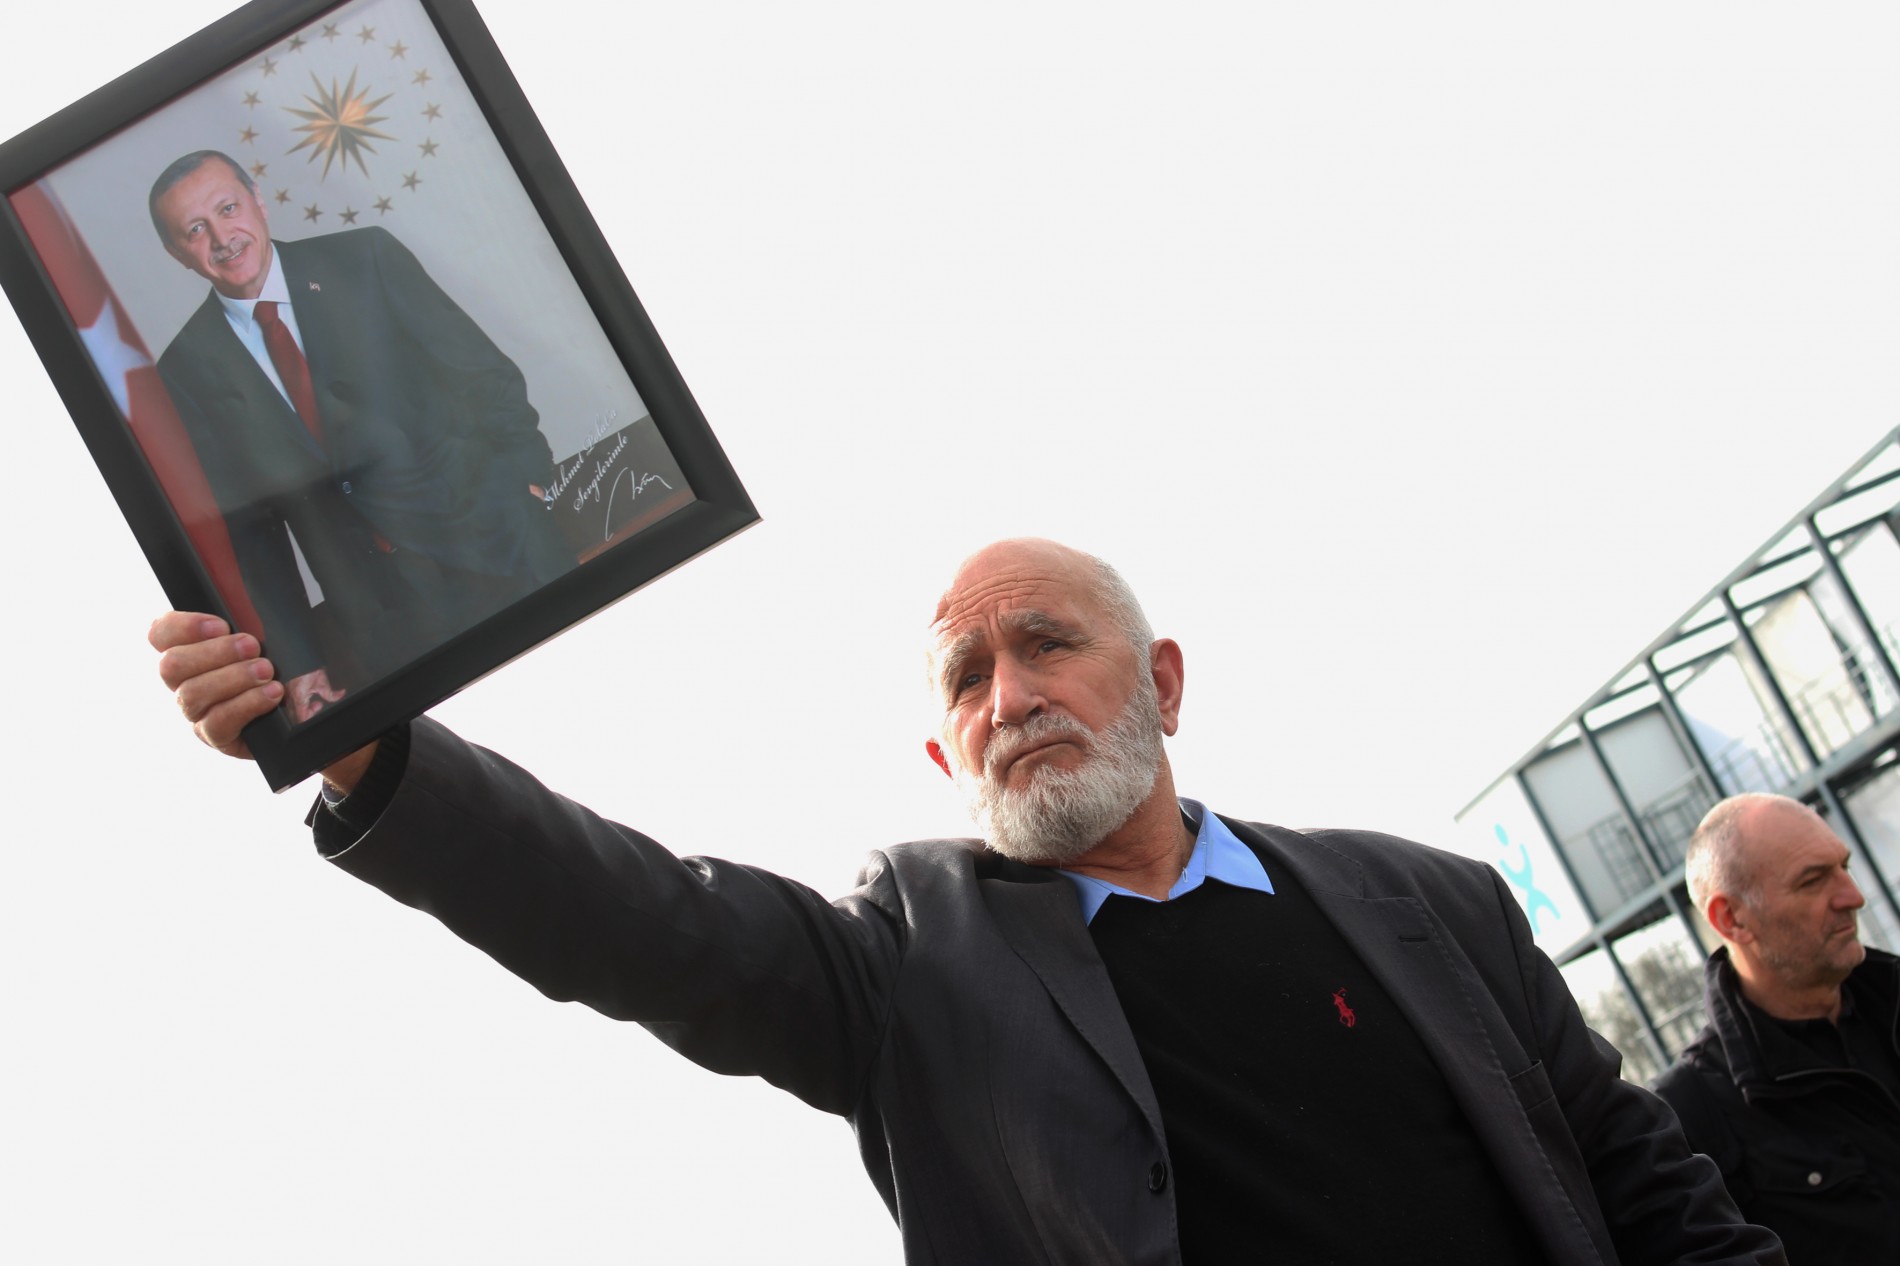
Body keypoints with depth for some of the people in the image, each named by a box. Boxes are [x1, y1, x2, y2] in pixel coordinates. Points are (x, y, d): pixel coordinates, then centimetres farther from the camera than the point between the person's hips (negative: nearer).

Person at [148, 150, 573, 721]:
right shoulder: (187, 369, 3)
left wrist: (524, 478, -10)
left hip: (491, 547, 0)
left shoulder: (366, 259, 0)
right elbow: (241, 524, 5)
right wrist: (298, 662, 3)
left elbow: (483, 371, 1)